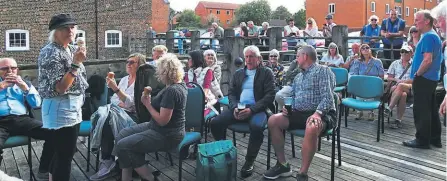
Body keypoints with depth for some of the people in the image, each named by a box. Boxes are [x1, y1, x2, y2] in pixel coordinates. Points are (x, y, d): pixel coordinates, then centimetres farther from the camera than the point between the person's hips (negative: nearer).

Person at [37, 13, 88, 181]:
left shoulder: (70, 50, 10)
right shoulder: (51, 52, -17)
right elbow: (59, 88, -24)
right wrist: (76, 64, -29)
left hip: (73, 107, 9)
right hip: (60, 109, -9)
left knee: (62, 153, 20)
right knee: (65, 155, -2)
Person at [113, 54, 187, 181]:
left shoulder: (171, 90, -26)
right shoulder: (179, 84, 6)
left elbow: (162, 120, -26)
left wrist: (148, 104, -15)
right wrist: (151, 100, 4)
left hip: (166, 135, -11)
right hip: (161, 129, 11)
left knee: (123, 146, -11)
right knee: (122, 135, 9)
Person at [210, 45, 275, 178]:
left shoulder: (266, 73, 4)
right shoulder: (238, 73, 19)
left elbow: (270, 95, -5)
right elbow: (231, 92, 15)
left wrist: (252, 109, -18)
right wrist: (235, 107, -8)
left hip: (257, 109, -4)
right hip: (238, 107, 4)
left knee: (257, 127, -36)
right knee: (215, 123, -18)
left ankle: (249, 161, -15)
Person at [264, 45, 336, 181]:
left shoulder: (323, 71, -3)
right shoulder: (298, 76, 22)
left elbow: (327, 97, -15)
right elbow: (292, 96, 25)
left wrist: (317, 113, -31)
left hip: (322, 114, -7)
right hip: (299, 113, 8)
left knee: (311, 128, -41)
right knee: (273, 121, -13)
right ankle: (283, 165, -6)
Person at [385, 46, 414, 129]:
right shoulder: (395, 63, 22)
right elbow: (389, 78, 18)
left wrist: (405, 81, -11)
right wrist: (396, 80, -4)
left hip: (410, 88, -2)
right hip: (395, 87, 2)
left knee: (400, 86, -39)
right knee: (403, 95, -36)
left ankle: (388, 109, -41)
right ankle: (398, 120, -38)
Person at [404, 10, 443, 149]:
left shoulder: (428, 36, -16)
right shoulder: (434, 36, 16)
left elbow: (427, 60, -25)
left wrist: (417, 74, -13)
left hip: (423, 79, -10)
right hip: (431, 78, 10)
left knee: (421, 111, -3)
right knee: (431, 110, 15)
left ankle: (422, 140, 3)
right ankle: (435, 139, 22)